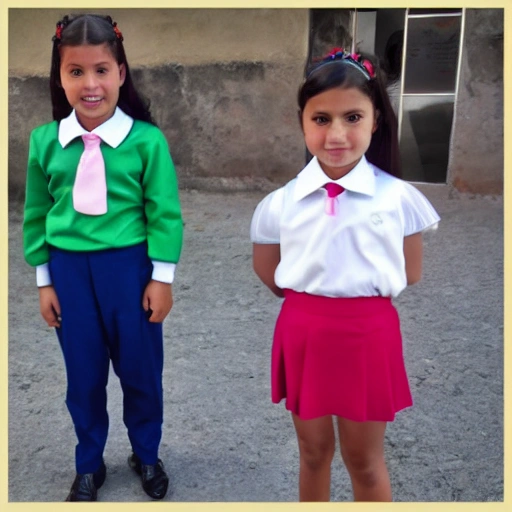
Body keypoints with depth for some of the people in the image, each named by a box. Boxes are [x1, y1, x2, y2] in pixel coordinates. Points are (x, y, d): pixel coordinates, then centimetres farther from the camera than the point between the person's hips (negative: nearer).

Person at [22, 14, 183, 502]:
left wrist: (161, 278, -6)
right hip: (69, 269, 2)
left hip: (129, 266, -2)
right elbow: (36, 215, 6)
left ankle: (146, 456, 38)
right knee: (83, 375, 15)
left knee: (140, 370, 13)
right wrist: (44, 279, 6)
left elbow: (164, 212, -6)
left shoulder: (146, 139, -11)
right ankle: (89, 465, 37)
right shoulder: (45, 141, -2)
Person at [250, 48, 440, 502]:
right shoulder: (280, 203, -7)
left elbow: (409, 274, 1)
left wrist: (362, 291, -1)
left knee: (365, 459, 15)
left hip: (369, 335, -1)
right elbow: (268, 272, 5)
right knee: (314, 451, 19)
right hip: (304, 334, 2)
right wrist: (311, 295, 0)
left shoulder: (398, 198, -10)